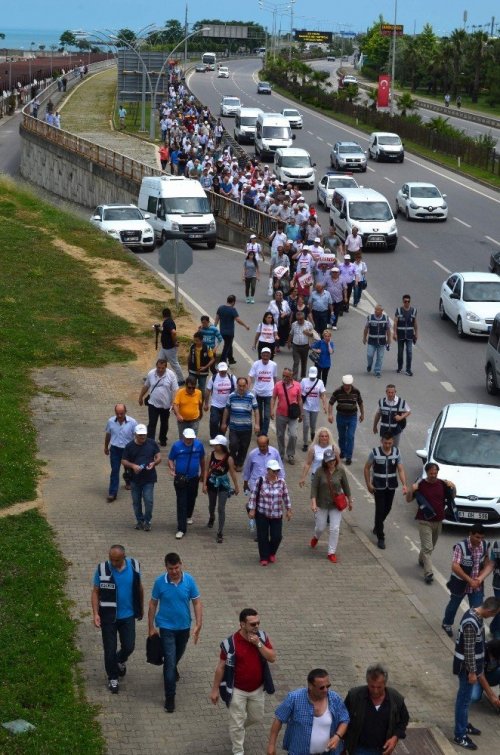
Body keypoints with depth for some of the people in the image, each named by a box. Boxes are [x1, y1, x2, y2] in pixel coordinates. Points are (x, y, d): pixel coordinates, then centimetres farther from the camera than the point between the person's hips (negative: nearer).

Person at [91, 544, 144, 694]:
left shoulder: (134, 566, -10)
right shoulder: (102, 569, -16)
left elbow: (139, 588, 6)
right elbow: (95, 592, -8)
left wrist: (141, 609, 15)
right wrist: (95, 614, -17)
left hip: (128, 615, 2)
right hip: (108, 616, -2)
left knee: (129, 646, 6)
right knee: (110, 649, 5)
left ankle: (121, 660, 40)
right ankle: (113, 678, 27)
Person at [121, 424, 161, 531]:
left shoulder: (152, 443, -2)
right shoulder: (130, 446, -3)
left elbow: (159, 457, 4)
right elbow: (124, 461, 0)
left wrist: (154, 463, -18)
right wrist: (133, 466, -19)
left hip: (149, 478, -1)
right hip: (135, 478, 1)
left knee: (148, 500, -7)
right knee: (136, 502, 10)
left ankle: (147, 521, 11)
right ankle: (139, 520, 27)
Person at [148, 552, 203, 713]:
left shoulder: (189, 580, -14)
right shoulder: (160, 582, -17)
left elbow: (197, 603, -8)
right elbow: (153, 604, -5)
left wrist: (198, 625, -15)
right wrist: (151, 627, -3)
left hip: (184, 626, 3)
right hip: (166, 627, -3)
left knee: (178, 654, 26)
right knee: (169, 660, -7)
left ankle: (172, 669, 60)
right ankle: (170, 697, -1)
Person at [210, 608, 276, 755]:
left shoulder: (262, 637, -10)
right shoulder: (230, 643, -21)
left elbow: (272, 658, -14)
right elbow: (221, 667, -12)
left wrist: (258, 644, -26)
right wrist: (215, 689, -8)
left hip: (257, 689, 4)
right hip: (238, 690, -4)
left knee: (256, 718, 22)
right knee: (237, 722, 6)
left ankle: (237, 729, 51)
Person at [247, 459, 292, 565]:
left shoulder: (281, 482, -2)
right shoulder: (261, 481, -9)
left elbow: (286, 497, 8)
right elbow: (254, 496, -3)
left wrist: (288, 510, 10)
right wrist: (252, 510, -5)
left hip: (277, 515, 2)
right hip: (262, 514, -2)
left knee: (277, 536, 2)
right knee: (262, 537, 2)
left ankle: (272, 553, 30)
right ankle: (264, 558, 16)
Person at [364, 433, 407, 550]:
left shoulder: (396, 452, -5)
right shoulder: (375, 452, -13)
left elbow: (400, 469, -5)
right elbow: (367, 468, -2)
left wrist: (404, 484, -17)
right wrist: (368, 484, -6)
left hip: (391, 487, 4)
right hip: (378, 487, -4)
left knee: (387, 509, 17)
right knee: (380, 510, -5)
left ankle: (377, 527, 44)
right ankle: (380, 538, 0)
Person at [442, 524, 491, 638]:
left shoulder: (484, 545, -10)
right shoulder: (461, 546, -25)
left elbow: (487, 565, -4)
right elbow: (455, 567, -29)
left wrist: (480, 578, -21)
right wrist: (470, 580, -27)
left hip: (477, 585, 2)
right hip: (460, 584, -2)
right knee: (453, 605, 23)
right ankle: (447, 624, 50)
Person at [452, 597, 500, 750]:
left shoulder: (475, 613, 0)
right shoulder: (471, 623, -31)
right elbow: (468, 650, -26)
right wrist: (471, 672, -19)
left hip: (473, 663, 9)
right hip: (466, 665, -9)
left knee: (466, 697, 24)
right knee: (464, 698, 1)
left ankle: (463, 724, 40)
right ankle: (460, 736, 10)